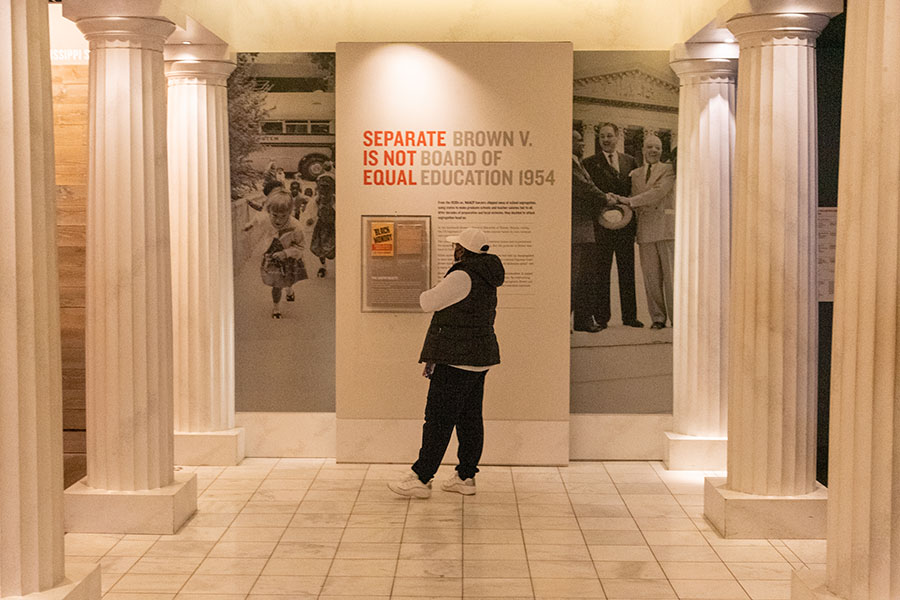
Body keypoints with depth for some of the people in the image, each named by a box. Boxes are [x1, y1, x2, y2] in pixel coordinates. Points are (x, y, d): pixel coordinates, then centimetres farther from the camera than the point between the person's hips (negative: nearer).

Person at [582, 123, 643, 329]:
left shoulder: (630, 161, 15)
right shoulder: (590, 163, 3)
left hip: (626, 223, 3)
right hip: (602, 225, -3)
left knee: (627, 271, 7)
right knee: (601, 271, -1)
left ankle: (629, 316, 12)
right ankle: (601, 317, 3)